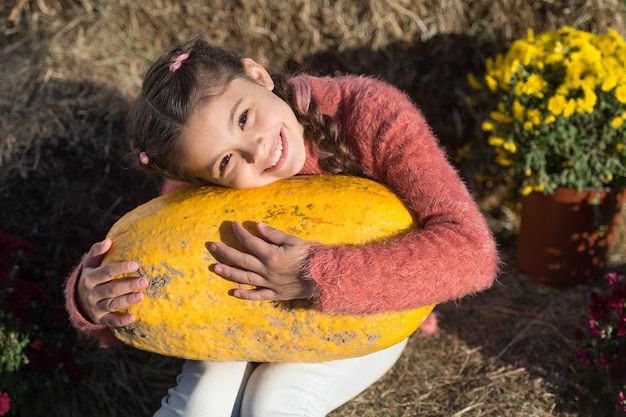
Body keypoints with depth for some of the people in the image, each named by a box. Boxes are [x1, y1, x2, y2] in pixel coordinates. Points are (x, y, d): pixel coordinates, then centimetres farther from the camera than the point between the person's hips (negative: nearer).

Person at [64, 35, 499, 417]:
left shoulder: (368, 112, -33)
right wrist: (93, 299, -43)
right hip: (256, 310, 2)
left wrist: (320, 274, -50)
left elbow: (471, 249, -41)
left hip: (366, 315, -1)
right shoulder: (199, 184, -23)